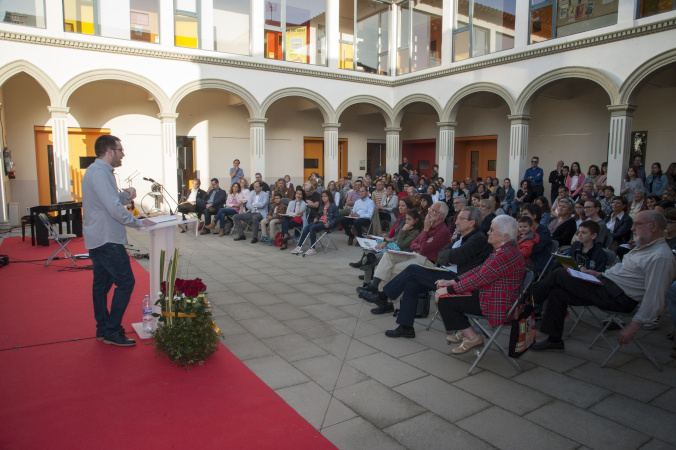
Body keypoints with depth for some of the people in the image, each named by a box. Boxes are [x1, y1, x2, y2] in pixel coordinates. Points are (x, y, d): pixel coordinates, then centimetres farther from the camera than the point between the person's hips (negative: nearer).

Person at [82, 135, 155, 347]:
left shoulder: (99, 171, 17)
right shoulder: (99, 172, -17)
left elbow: (110, 202, 21)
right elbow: (114, 208, -22)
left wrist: (125, 195, 2)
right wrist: (138, 222, -12)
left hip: (98, 239, 11)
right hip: (107, 239, -11)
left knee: (101, 284, 14)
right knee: (125, 282, -8)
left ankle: (102, 329, 23)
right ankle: (112, 332, -2)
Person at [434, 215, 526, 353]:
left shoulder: (506, 255, -25)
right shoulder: (502, 250, 9)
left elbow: (478, 279, -24)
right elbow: (479, 269, 12)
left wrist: (448, 290, -15)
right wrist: (452, 282, 5)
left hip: (496, 305, -11)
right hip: (486, 294, 11)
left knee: (443, 300, -12)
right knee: (442, 290, 11)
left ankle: (472, 337, 2)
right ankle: (464, 331, 21)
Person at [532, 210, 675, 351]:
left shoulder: (661, 257, -17)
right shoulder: (644, 247, 16)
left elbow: (655, 300, -21)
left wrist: (634, 326, -22)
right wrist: (599, 274, 12)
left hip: (619, 297, -10)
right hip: (607, 284, 10)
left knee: (559, 274, -13)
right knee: (557, 293, -3)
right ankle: (554, 340, 5)